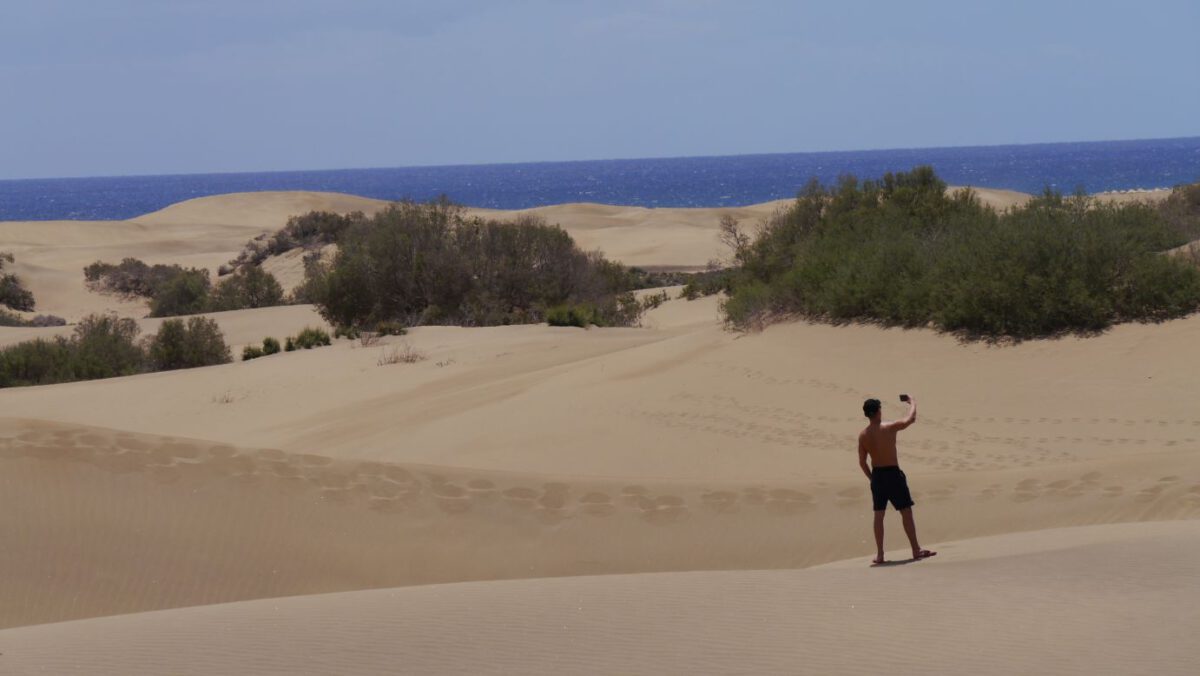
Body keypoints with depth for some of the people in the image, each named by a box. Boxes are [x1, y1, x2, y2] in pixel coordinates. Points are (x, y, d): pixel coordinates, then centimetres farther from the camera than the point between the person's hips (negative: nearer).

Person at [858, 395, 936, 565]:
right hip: (893, 474, -5)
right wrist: (912, 402, 12)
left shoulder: (863, 435, 1)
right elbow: (911, 419, -6)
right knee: (906, 511, 4)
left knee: (879, 515, 9)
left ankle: (879, 555, 8)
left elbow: (862, 462, 4)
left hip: (876, 475, 5)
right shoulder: (889, 428, -15)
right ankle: (916, 551, 9)